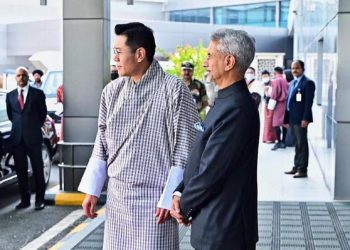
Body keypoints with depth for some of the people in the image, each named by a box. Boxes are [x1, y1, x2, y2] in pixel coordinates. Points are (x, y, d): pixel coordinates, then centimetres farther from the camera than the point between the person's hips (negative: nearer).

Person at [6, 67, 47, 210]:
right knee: (20, 171, 7)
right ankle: (25, 199, 14)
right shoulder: (10, 96, 9)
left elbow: (43, 113, 9)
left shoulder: (37, 93, 0)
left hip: (33, 137, -3)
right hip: (17, 138, 3)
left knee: (38, 170, 1)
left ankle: (39, 200, 9)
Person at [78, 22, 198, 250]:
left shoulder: (173, 90, -11)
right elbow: (102, 147, 12)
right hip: (117, 196, 5)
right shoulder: (112, 91, 4)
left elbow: (184, 152, -10)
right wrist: (92, 190, 7)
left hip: (154, 198, -5)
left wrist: (170, 198, -12)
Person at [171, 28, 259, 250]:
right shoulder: (229, 101, 10)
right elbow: (200, 158, 12)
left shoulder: (235, 108, -22)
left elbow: (212, 170, -22)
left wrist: (184, 206, -7)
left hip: (223, 230, -9)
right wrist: (180, 192, 0)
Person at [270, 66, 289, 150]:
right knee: (284, 123, 8)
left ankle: (279, 142, -11)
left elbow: (274, 93, -13)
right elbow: (288, 92, 10)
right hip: (285, 103, 7)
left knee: (276, 123, -6)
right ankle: (283, 142, 11)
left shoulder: (276, 81, -10)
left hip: (278, 104, -7)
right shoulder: (285, 81, 9)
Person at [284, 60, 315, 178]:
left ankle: (303, 169, 0)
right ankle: (296, 167, 22)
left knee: (302, 143, -3)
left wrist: (305, 119, -22)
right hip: (292, 118, 8)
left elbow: (309, 102, -15)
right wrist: (286, 118, 13)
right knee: (297, 143, 15)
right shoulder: (292, 83, 17)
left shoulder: (308, 83, -9)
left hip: (301, 119, -8)